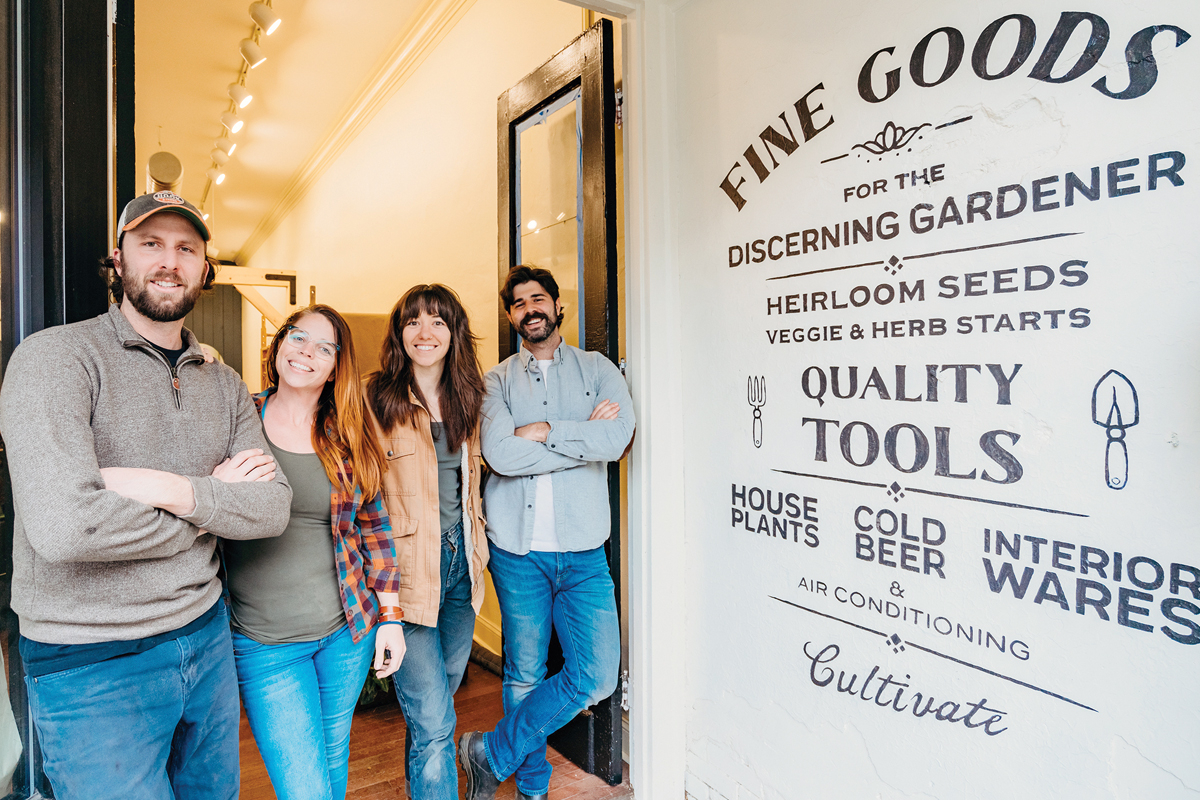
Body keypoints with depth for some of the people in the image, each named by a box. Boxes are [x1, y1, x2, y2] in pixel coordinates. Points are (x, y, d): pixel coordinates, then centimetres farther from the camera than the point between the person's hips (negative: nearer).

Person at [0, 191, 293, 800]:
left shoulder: (224, 384, 5)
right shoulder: (55, 357, -13)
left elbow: (274, 508, -5)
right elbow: (64, 526, -27)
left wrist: (174, 489, -21)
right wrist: (210, 509, -14)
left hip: (206, 636, 6)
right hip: (90, 663, -6)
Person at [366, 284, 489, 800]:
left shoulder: (465, 401, 8)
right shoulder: (377, 401, -11)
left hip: (460, 564, 6)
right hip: (408, 570, -6)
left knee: (441, 695, 23)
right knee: (432, 724, -2)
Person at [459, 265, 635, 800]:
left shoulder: (597, 369, 6)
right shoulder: (497, 380, 5)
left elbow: (619, 439, -13)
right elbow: (499, 454, -14)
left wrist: (543, 430, -13)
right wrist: (585, 437, -12)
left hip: (583, 552, 1)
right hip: (518, 548, 0)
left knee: (596, 678, 0)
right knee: (523, 676, 12)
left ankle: (489, 754, 20)